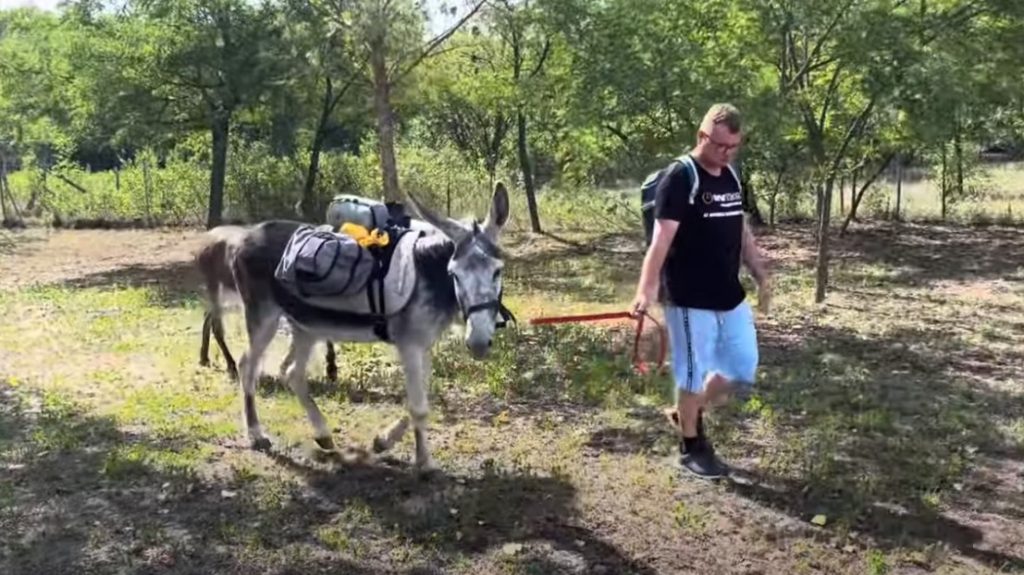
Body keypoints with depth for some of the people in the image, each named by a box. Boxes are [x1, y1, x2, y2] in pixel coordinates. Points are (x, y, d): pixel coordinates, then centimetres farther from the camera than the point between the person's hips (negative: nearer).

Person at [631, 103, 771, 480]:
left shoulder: (731, 177, 10)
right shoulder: (680, 178, -15)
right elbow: (661, 238, -24)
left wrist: (761, 276, 21)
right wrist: (647, 289, -34)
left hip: (730, 296, 8)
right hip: (690, 300, -8)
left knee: (743, 370, 14)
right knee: (693, 374, 4)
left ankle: (689, 414, 33)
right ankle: (691, 447, 22)